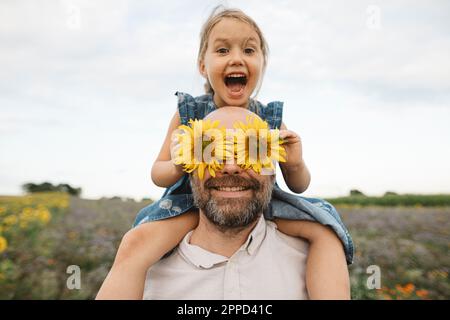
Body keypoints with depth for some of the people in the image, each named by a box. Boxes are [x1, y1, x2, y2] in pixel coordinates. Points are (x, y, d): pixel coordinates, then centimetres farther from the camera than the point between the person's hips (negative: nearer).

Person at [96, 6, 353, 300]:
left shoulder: (270, 120, -4)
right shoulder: (188, 113, -7)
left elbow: (298, 186, 5)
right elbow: (158, 173, 1)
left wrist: (296, 165, -20)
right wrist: (177, 167, -24)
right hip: (195, 201, -1)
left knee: (324, 230, -14)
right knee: (134, 245, -27)